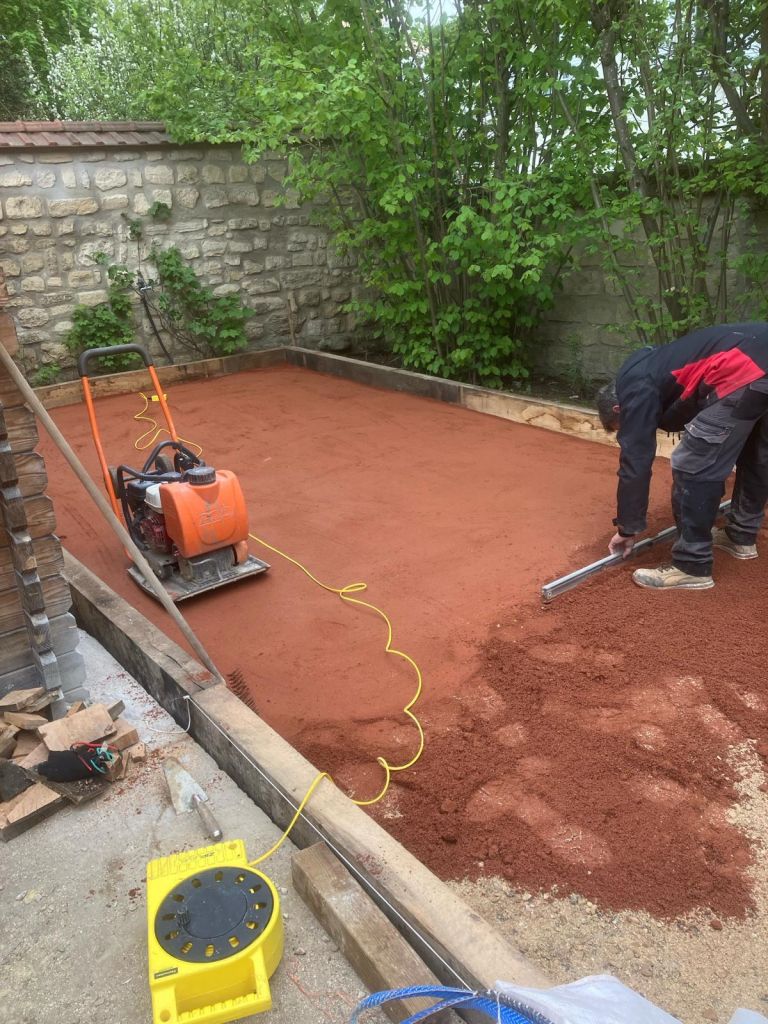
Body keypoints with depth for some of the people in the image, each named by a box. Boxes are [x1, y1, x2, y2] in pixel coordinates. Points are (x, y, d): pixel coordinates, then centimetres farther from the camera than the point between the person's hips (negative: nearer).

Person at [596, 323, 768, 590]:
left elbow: (635, 460, 4)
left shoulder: (635, 390, 6)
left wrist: (628, 528, 14)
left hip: (745, 373, -10)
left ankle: (692, 568, 6)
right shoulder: (650, 370, 34)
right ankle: (742, 536, 43)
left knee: (691, 466, -1)